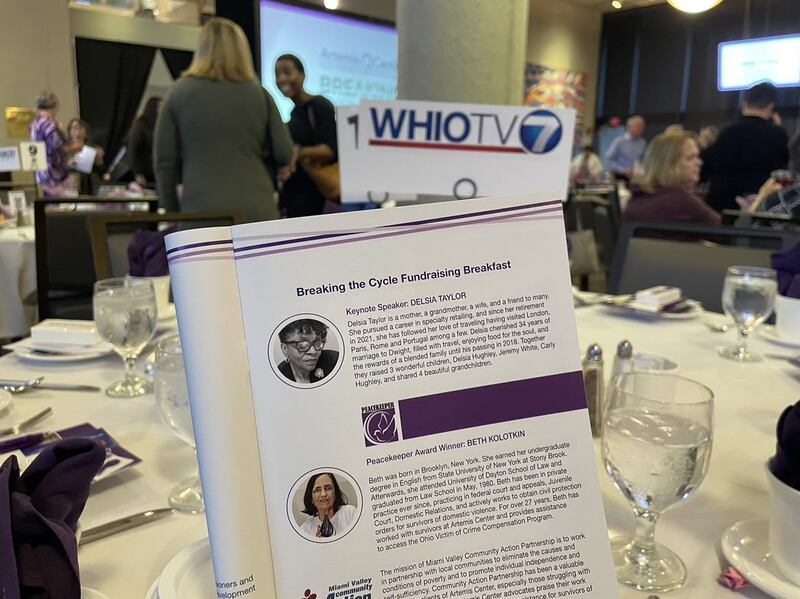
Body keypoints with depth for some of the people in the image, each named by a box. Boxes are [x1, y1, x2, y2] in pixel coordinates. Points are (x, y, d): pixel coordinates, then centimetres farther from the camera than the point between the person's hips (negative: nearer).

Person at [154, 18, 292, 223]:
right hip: (257, 209, 1)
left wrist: (170, 212, 13)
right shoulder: (259, 94, 8)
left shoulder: (179, 92, 5)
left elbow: (163, 160, 4)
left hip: (202, 209, -1)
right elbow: (284, 155, 7)